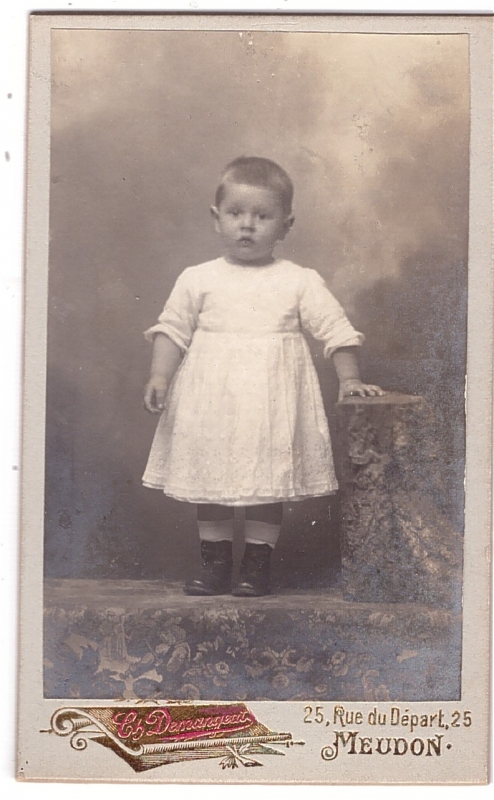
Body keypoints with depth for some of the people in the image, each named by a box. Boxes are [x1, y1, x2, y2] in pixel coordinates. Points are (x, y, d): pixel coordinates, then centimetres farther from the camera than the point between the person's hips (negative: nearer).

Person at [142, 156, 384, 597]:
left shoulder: (300, 282, 1)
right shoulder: (198, 279, 3)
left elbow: (336, 328, 4)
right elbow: (172, 329, 6)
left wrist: (349, 379, -2)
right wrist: (160, 377, -5)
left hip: (273, 403, -1)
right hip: (210, 402, 1)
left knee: (270, 483, 4)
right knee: (208, 478, 8)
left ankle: (257, 563, 20)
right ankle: (216, 562, 23)